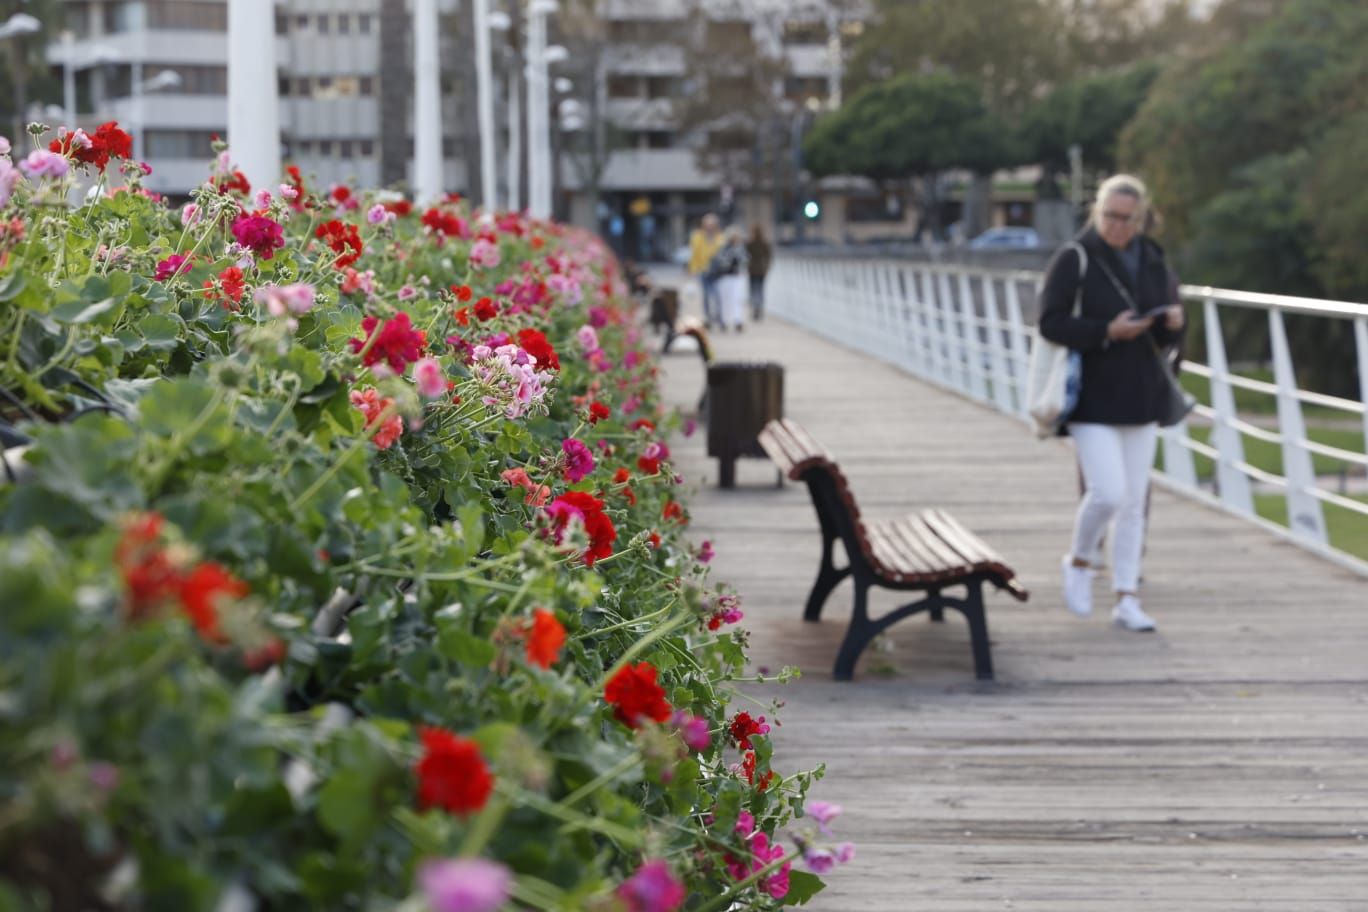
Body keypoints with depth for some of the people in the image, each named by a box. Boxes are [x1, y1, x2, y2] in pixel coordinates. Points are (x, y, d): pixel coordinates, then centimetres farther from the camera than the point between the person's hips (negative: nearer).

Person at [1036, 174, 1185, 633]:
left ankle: (1126, 599, 13)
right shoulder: (1074, 260, -7)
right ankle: (1080, 561, 16)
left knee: (1134, 502, 6)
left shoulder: (1153, 262, 10)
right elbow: (1050, 323, -13)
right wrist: (1107, 332, -23)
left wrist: (1173, 324, -8)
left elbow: (1167, 335, 15)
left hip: (1141, 397, 5)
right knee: (1108, 492, -14)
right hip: (1093, 399, -5)